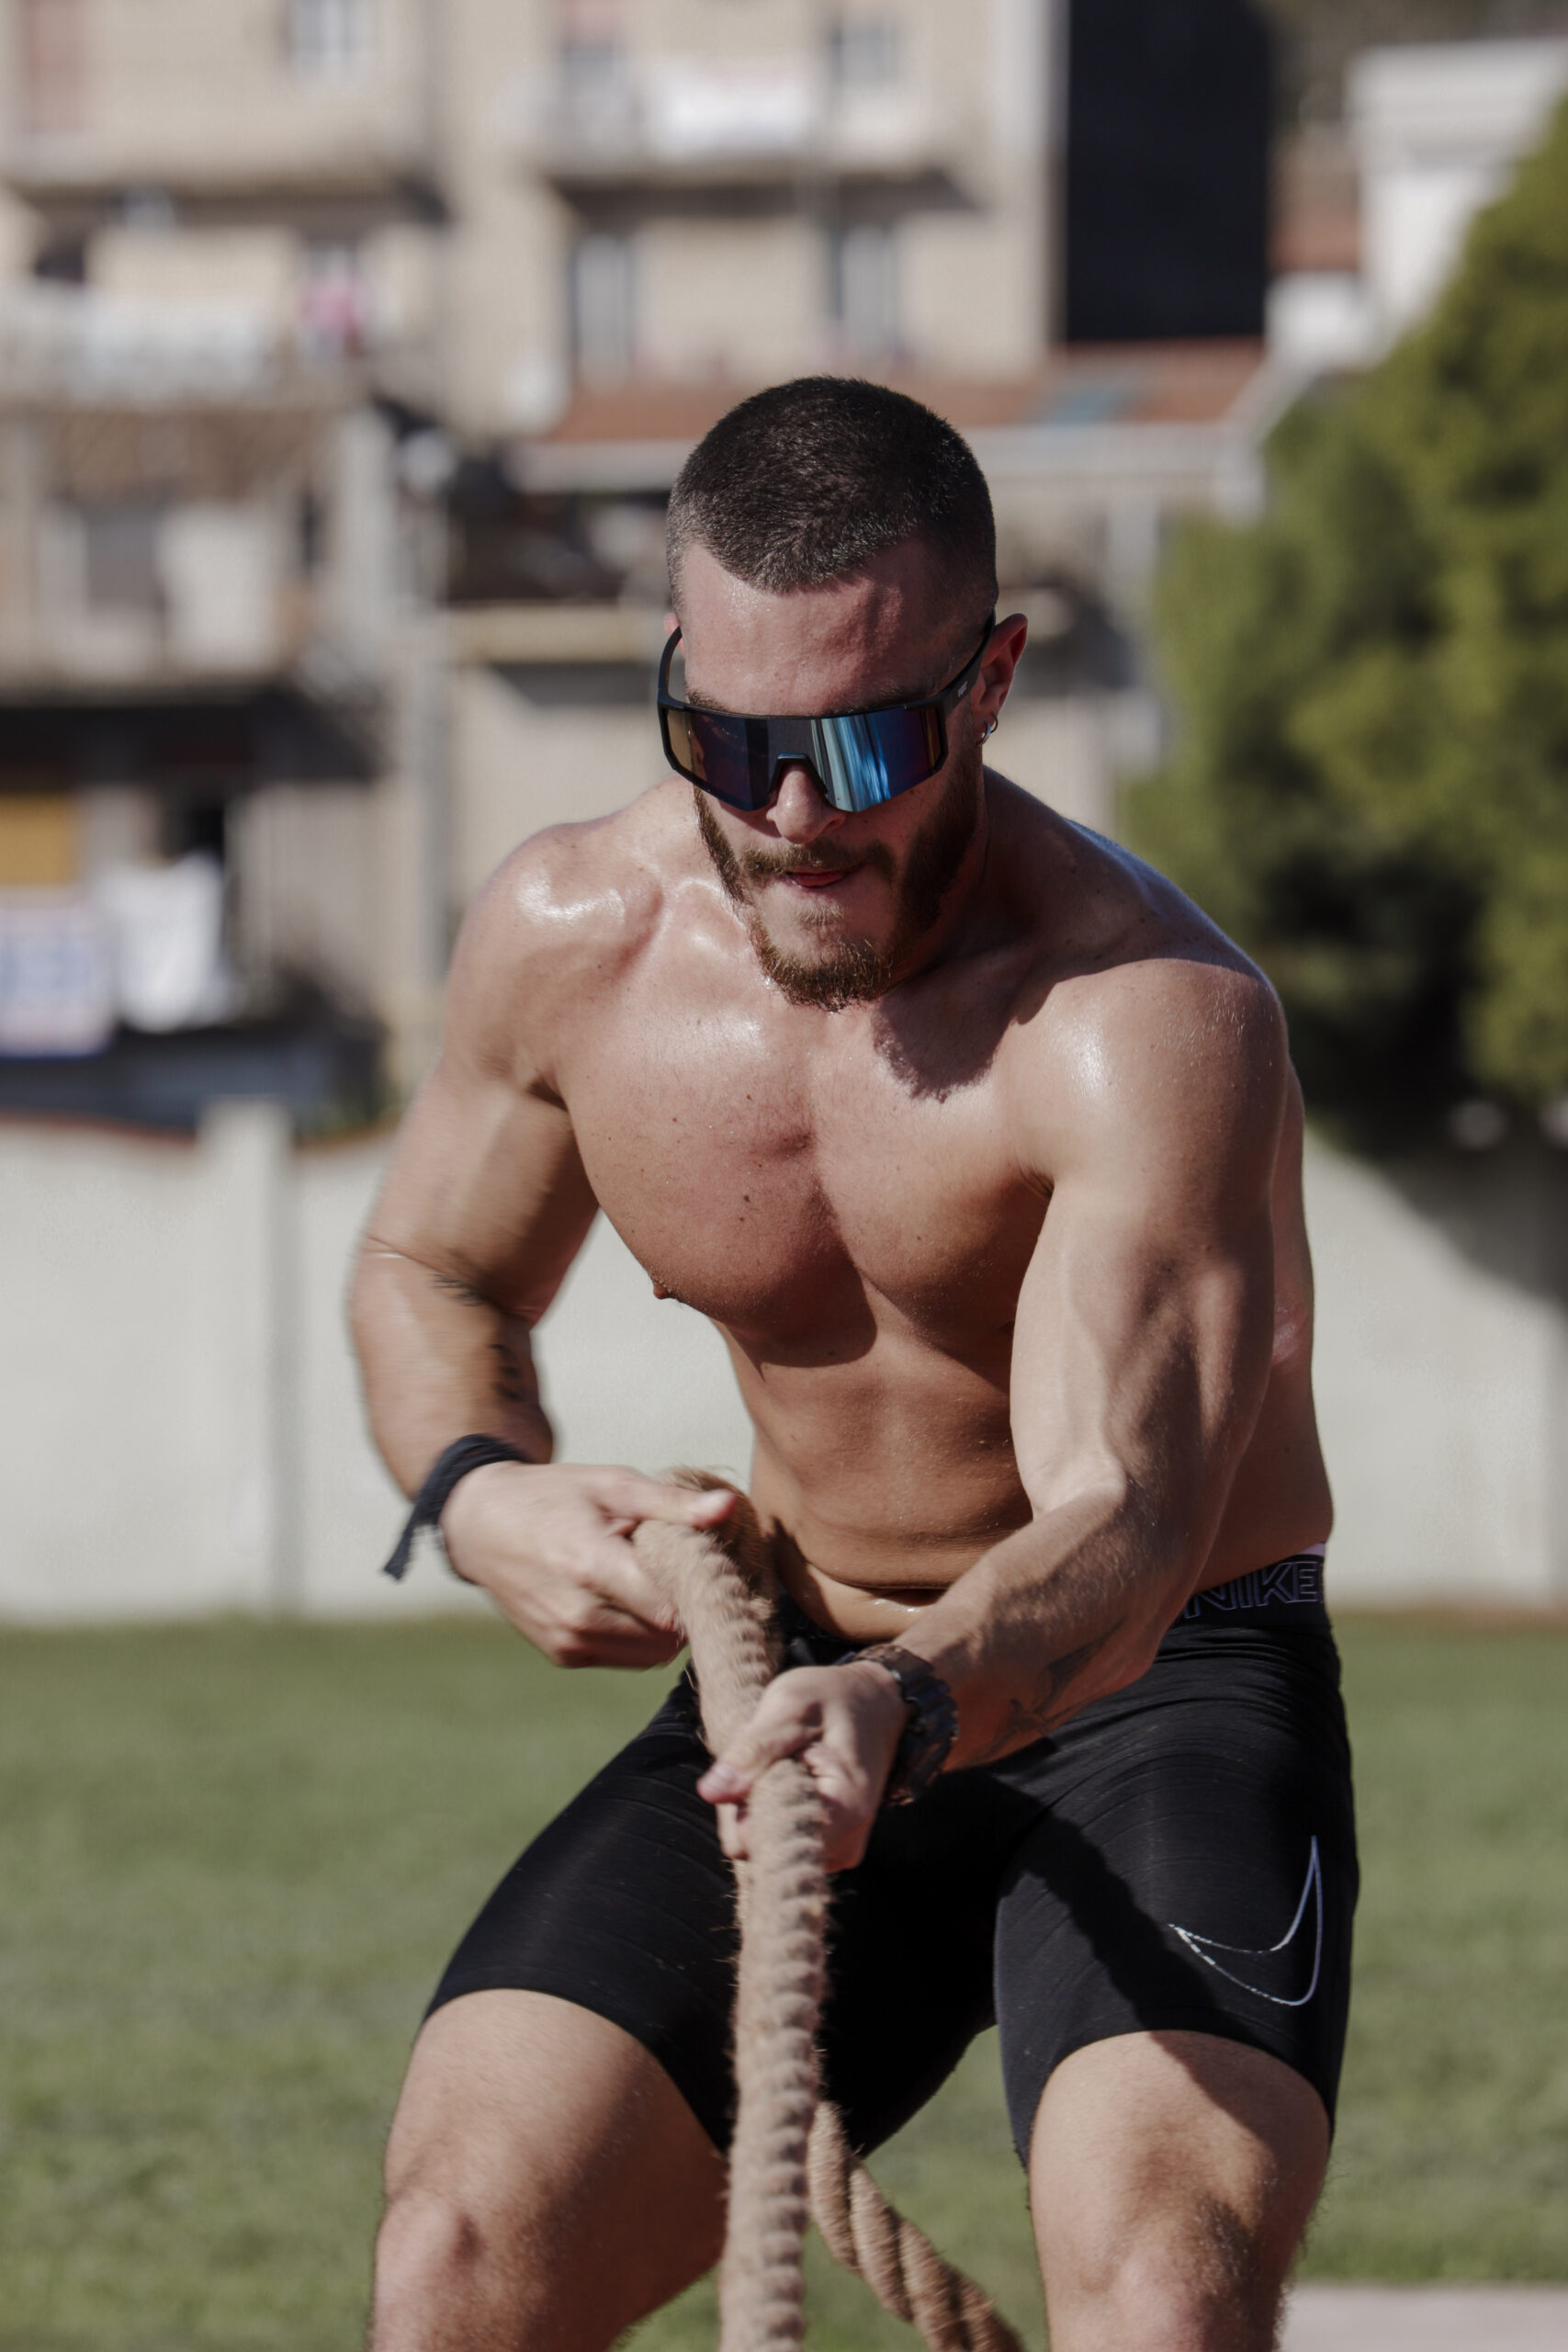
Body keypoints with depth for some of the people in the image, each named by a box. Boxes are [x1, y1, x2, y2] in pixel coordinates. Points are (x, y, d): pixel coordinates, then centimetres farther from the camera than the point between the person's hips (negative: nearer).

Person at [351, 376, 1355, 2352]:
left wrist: (916, 1705, -58)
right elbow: (430, 1270, 13)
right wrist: (479, 1492, -9)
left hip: (1151, 1696, -5)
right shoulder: (568, 936, -8)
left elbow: (1122, 1525, -37)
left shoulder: (1150, 1017, -26)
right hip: (801, 1698, 5)